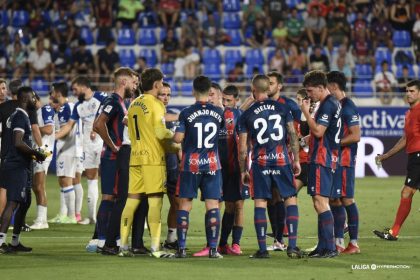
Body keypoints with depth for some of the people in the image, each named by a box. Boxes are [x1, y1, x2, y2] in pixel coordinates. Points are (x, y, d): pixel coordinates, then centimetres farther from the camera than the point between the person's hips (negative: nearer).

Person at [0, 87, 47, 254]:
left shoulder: (16, 116, 18)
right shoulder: (20, 117, -14)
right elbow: (18, 142, -23)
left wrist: (33, 154, 17)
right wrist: (36, 153, -12)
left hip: (21, 166, 11)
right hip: (17, 167, -11)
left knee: (25, 202, 17)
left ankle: (15, 242, 22)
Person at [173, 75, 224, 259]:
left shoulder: (186, 113, -8)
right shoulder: (218, 112, 1)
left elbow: (178, 138, -12)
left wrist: (174, 136, 11)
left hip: (190, 164, -2)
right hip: (212, 164, 2)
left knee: (185, 204, 5)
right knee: (212, 205, 1)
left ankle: (181, 248, 2)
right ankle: (213, 249, -4)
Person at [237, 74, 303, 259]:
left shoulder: (247, 115, 3)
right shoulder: (282, 108, 5)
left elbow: (243, 148, 2)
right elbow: (292, 135, 3)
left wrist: (243, 171, 11)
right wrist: (296, 160, 11)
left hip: (260, 161, 0)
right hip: (282, 159, 1)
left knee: (260, 203, 3)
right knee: (290, 200, 6)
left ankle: (262, 249, 1)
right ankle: (292, 246, -1)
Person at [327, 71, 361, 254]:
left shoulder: (348, 107, -12)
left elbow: (355, 136, -18)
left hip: (344, 160, -9)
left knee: (346, 200, -7)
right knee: (334, 200, 10)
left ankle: (354, 243, -3)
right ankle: (338, 242, 15)